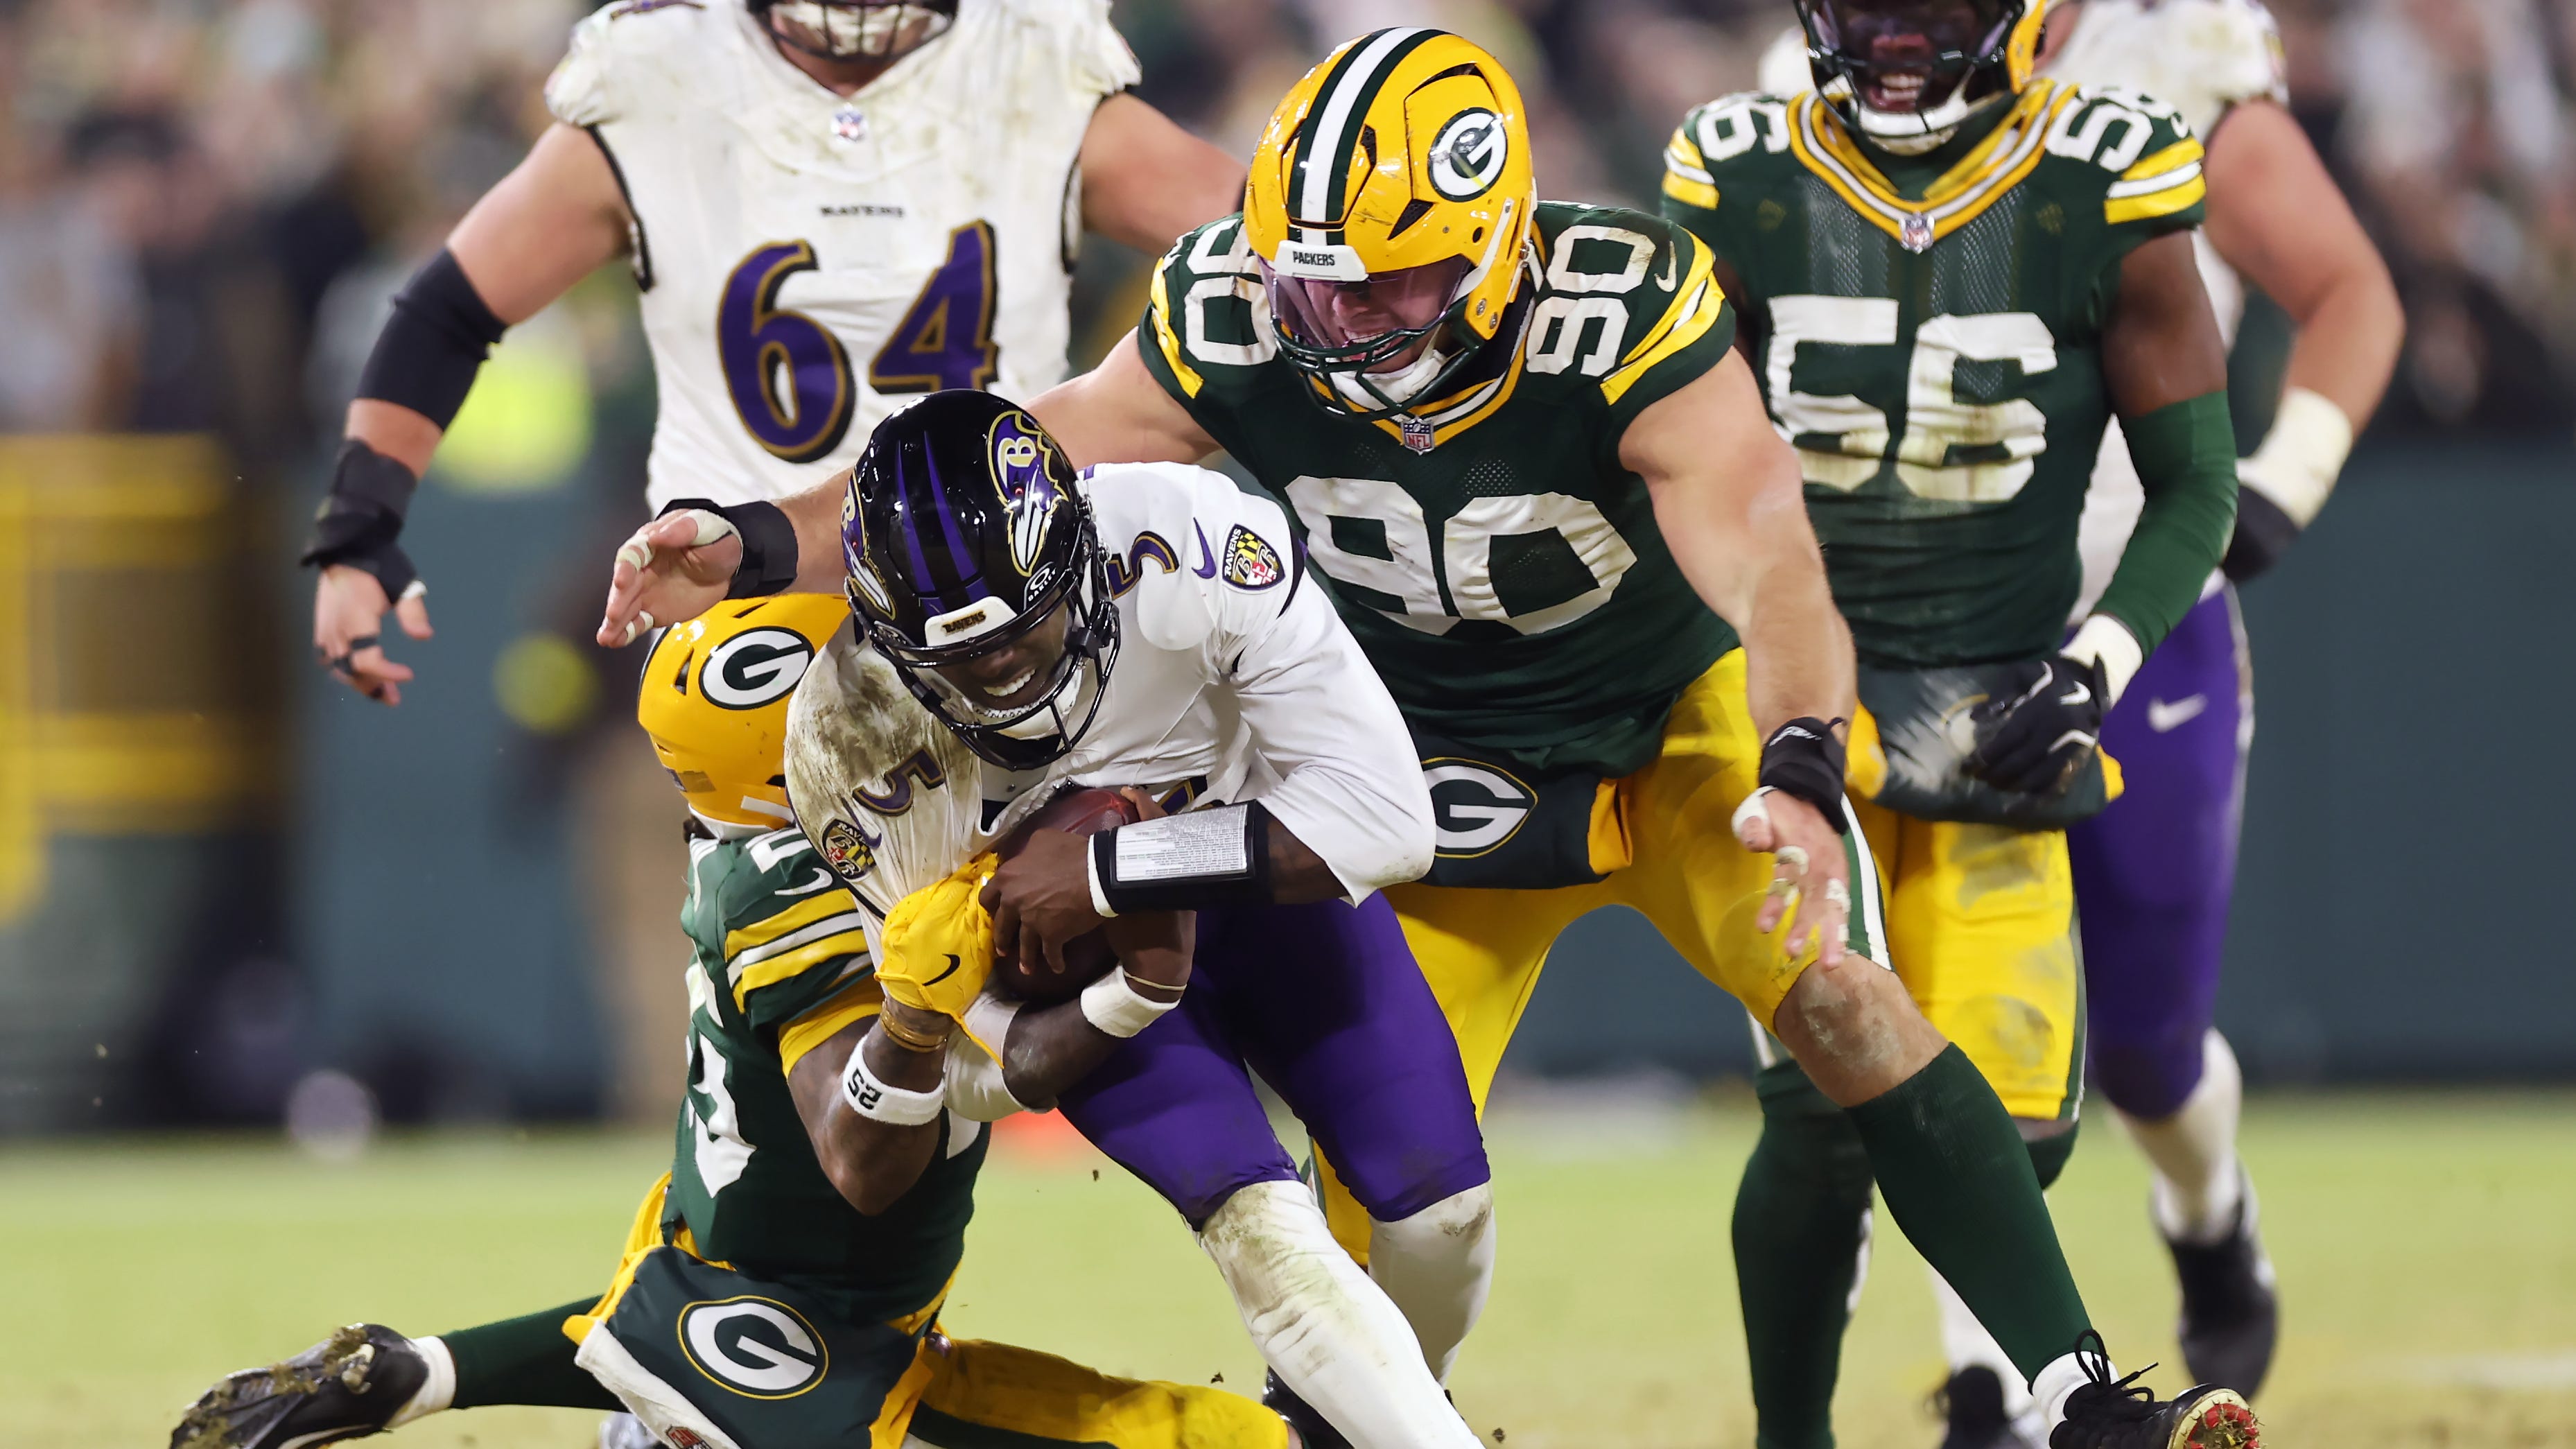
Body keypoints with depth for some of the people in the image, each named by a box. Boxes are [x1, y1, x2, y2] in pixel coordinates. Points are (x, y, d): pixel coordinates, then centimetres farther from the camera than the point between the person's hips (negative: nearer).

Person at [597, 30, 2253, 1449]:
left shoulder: (1626, 324, -34)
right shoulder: (1237, 326, -23)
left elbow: (1769, 568, -45)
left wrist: (1804, 777, -62)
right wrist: (761, 547, -23)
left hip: (1677, 726, -3)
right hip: (1440, 773, 3)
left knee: (1840, 995, -20)